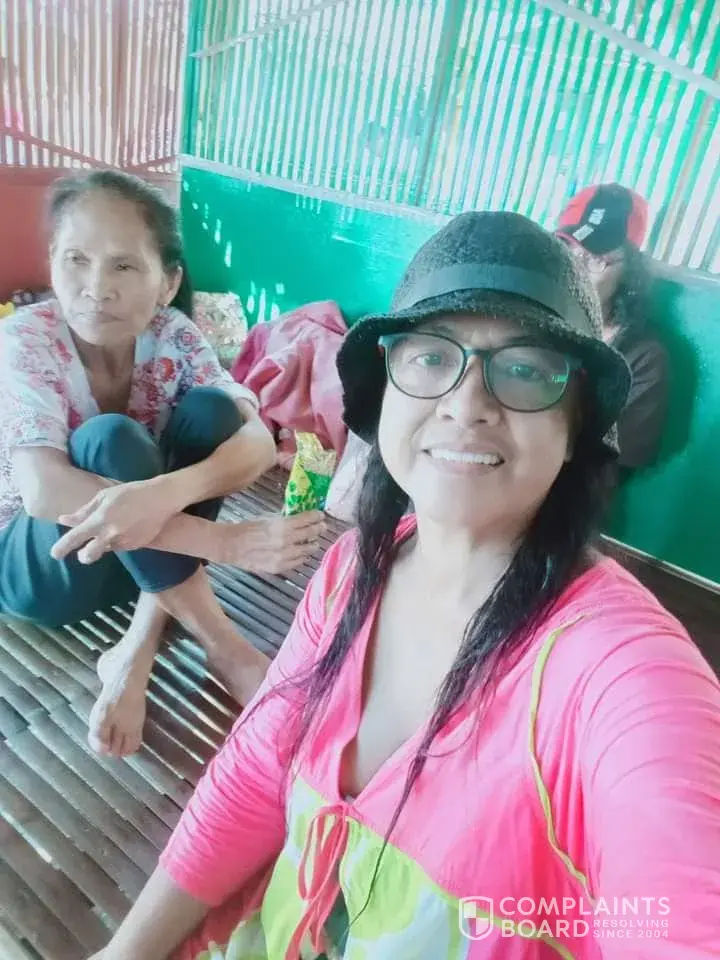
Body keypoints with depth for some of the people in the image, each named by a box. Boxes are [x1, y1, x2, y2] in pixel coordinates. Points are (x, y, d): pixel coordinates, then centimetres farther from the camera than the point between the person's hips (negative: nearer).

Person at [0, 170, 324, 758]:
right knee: (111, 439, -32)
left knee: (209, 408, -21)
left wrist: (161, 495, -45)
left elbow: (258, 443, -23)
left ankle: (138, 651, -21)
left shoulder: (173, 336, -11)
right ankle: (222, 644, -22)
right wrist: (225, 542, -42)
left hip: (147, 553, 3)